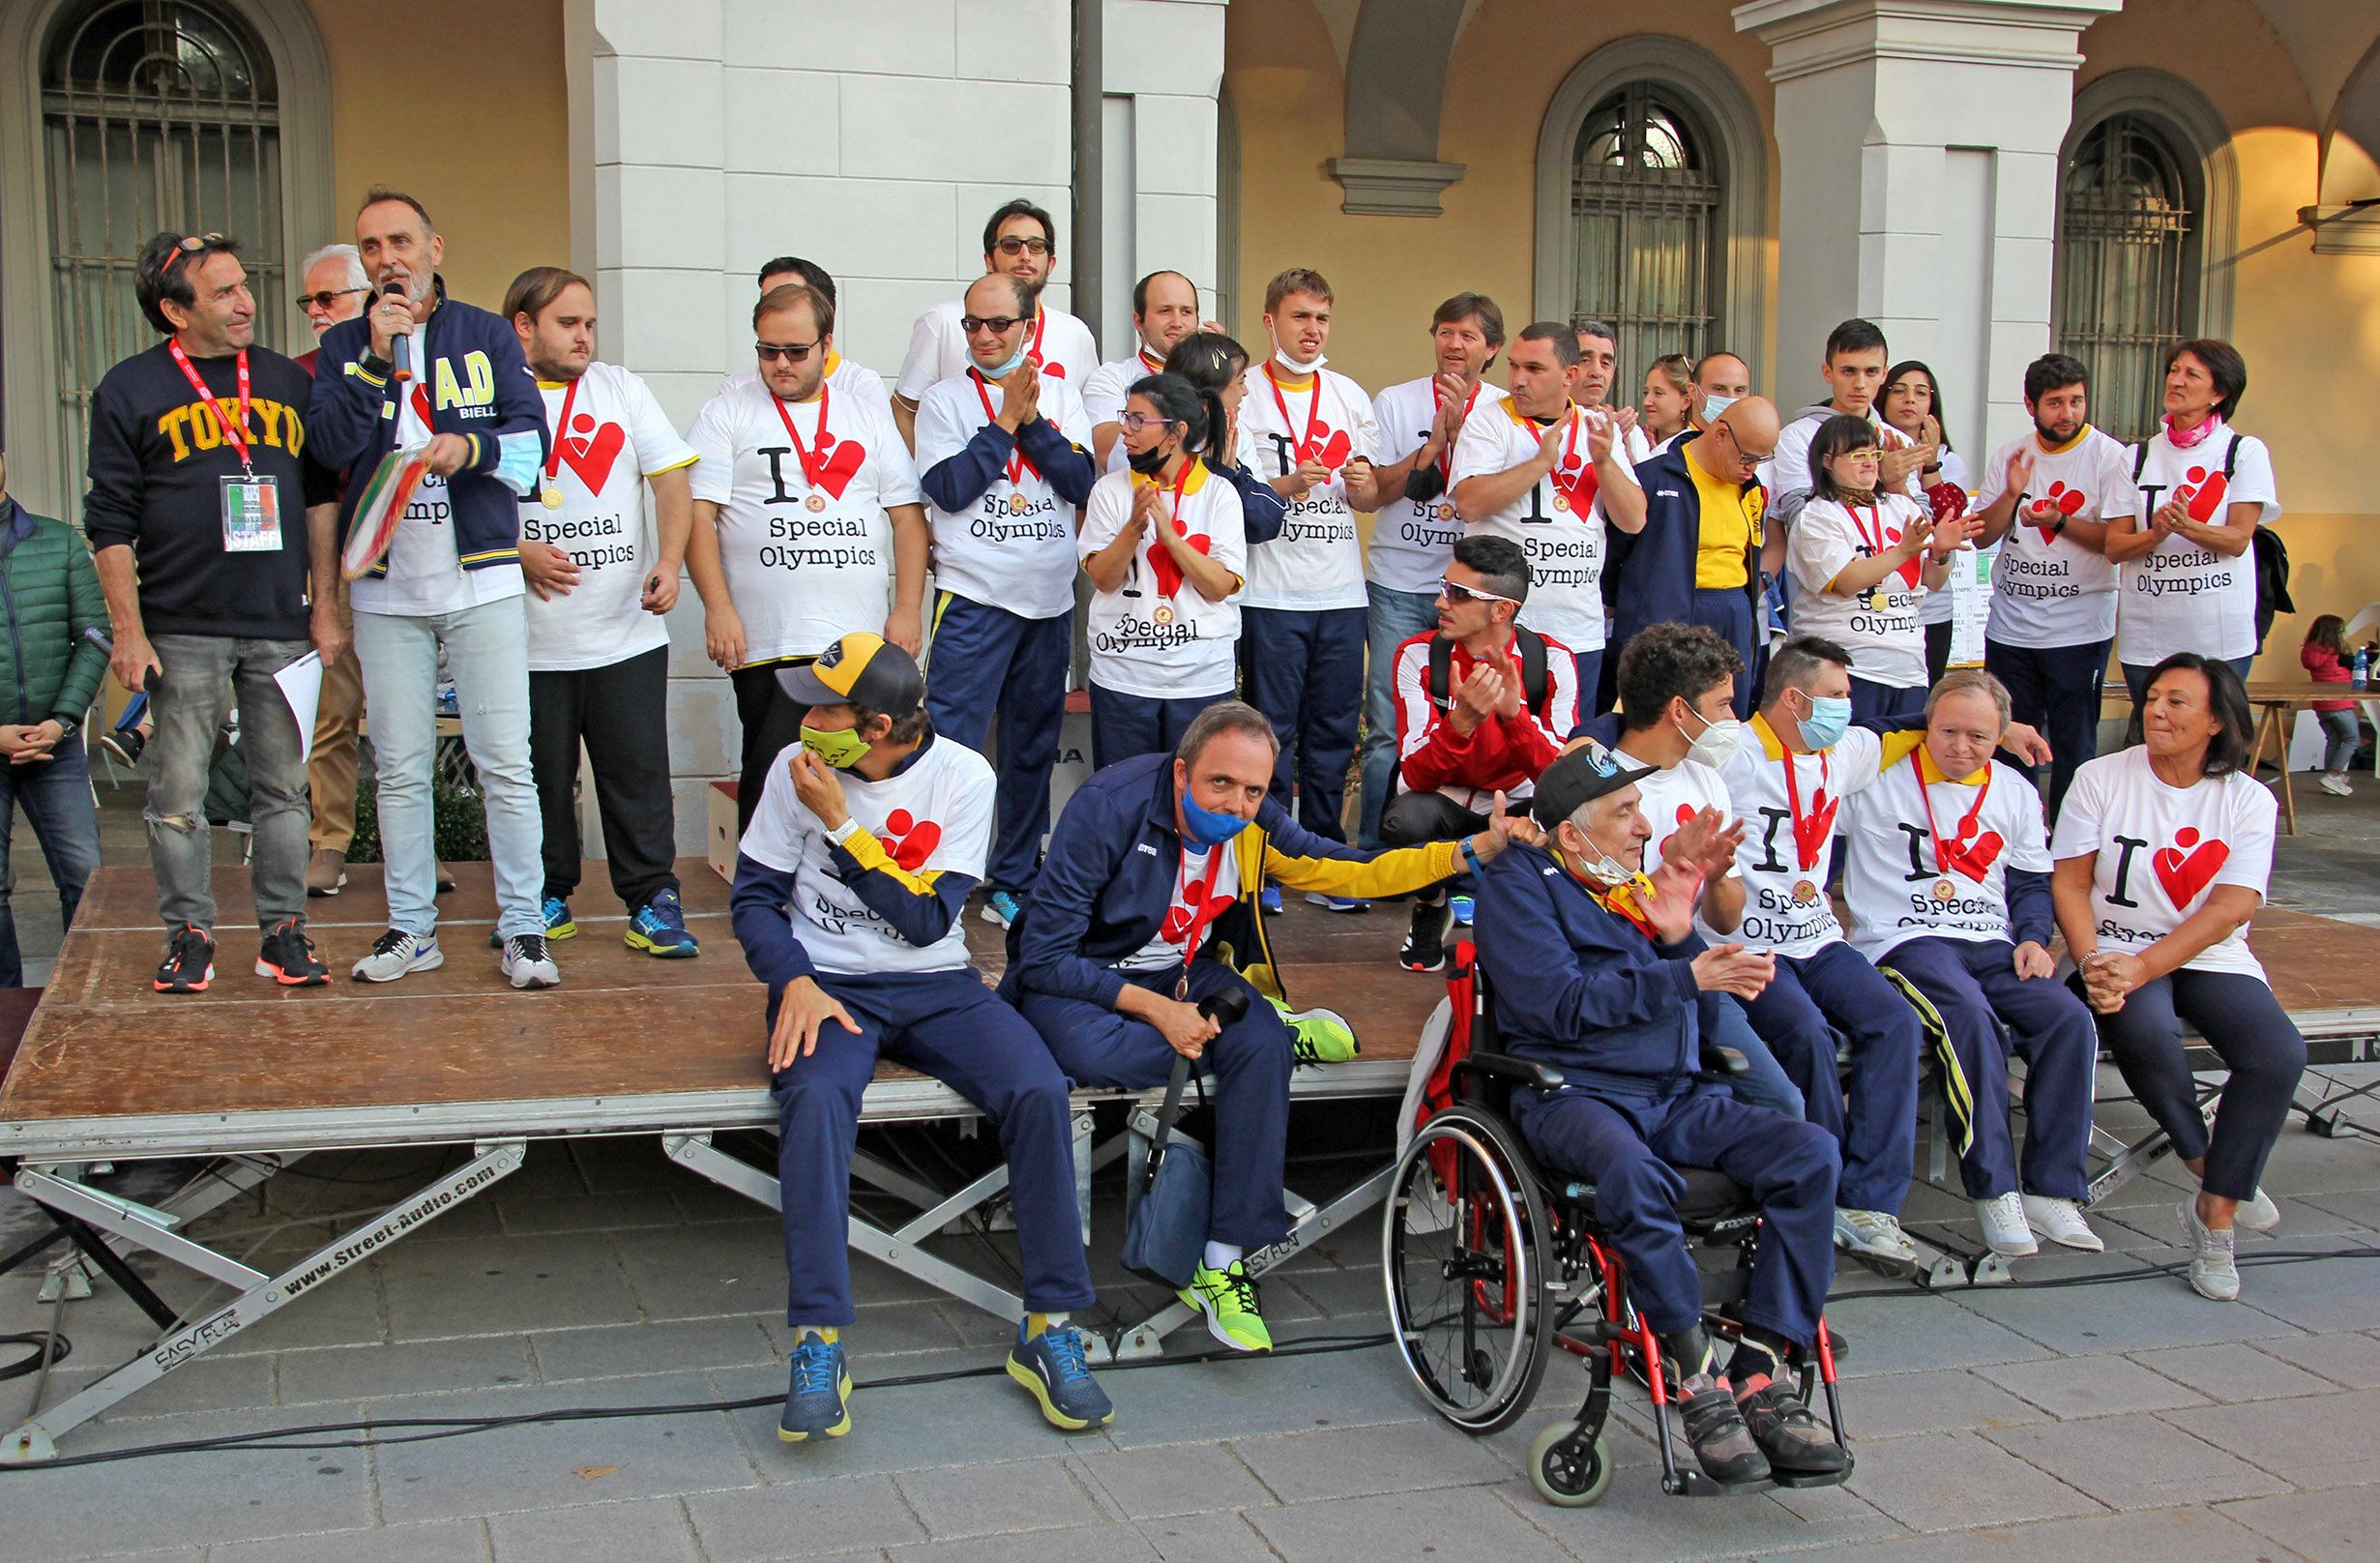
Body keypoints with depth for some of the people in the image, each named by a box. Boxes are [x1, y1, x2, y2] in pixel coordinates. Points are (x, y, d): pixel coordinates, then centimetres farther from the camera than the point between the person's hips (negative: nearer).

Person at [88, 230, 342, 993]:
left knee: (283, 786, 6)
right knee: (178, 790, 1)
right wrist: (128, 630, -6)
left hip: (281, 625, 3)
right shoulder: (130, 390, 1)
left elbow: (319, 497, 16)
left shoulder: (288, 381, 11)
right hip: (183, 629, -2)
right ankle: (189, 935, 12)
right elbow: (111, 522, 0)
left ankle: (283, 932, 14)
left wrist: (324, 607, 10)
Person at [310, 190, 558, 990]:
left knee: (505, 763, -3)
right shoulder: (344, 345, 9)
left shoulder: (487, 335, 7)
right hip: (386, 589, 2)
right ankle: (411, 926, 16)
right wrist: (377, 356, -17)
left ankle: (523, 927, 3)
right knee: (400, 768, 7)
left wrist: (471, 447, -20)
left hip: (481, 579, -1)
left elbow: (532, 437, -1)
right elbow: (333, 442, -7)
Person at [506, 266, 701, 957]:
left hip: (628, 632, 1)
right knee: (541, 773, 6)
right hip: (532, 637, -1)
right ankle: (548, 898, 21)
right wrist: (518, 552, -13)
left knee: (638, 770, 0)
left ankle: (653, 900, 8)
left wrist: (668, 562, -12)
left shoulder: (621, 389, 10)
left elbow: (672, 477, 3)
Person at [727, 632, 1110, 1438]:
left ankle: (1049, 1329, -14)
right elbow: (753, 896, 4)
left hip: (937, 987, 1)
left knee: (1040, 1091, -26)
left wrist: (840, 824, -16)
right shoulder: (797, 771, -1)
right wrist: (795, 982, -15)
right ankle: (819, 1347, -31)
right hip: (828, 984, 0)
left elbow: (928, 921, -10)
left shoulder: (963, 777, -5)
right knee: (817, 1097, -35)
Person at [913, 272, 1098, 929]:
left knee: (1033, 748, 10)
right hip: (973, 597, -4)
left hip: (1050, 602, 4)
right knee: (953, 745, -11)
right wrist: (1005, 420, -10)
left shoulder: (1060, 395, 10)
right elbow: (949, 488, -10)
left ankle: (1012, 881, 20)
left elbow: (1083, 481, -2)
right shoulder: (944, 399, 2)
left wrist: (1033, 420, -11)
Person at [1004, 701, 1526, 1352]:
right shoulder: (1109, 808, -25)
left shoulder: (1255, 824, -8)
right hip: (1080, 976, -4)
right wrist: (1156, 1008, -30)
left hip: (1182, 969, 4)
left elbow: (1354, 870, -3)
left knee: (1262, 1046, -27)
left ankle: (1222, 1263, -20)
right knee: (1090, 1050, -39)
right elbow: (1043, 955, -24)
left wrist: (1476, 850, -15)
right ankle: (1277, 1028, -15)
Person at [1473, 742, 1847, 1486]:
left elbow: (1713, 995, 20)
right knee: (1632, 1170, -40)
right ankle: (1699, 1382, -27)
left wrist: (1680, 936, 0)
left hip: (1677, 1095, 6)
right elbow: (1560, 1005, -11)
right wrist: (1687, 977, -12)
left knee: (1809, 1151, -20)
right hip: (1575, 1094, -6)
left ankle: (1761, 1374, -22)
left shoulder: (1642, 882, 21)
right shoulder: (1519, 884, 3)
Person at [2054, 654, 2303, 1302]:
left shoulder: (2249, 799, 1)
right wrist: (2094, 966, -21)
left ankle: (2213, 1215, -11)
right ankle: (2210, 1171, -9)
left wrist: (2143, 967, -23)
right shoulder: (2102, 779, 1)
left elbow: (2232, 908, -10)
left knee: (2279, 1055, -25)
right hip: (2115, 952, -2)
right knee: (2144, 1030, -35)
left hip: (2211, 959, 2)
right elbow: (2069, 884, -3)